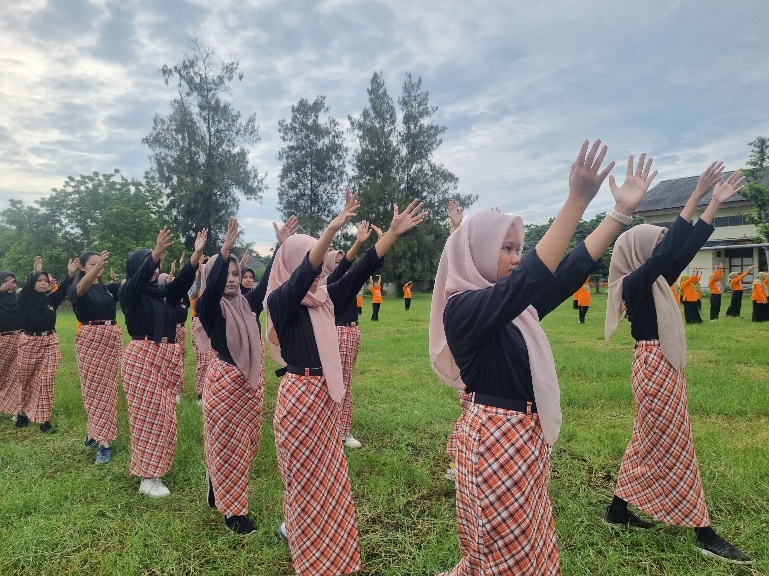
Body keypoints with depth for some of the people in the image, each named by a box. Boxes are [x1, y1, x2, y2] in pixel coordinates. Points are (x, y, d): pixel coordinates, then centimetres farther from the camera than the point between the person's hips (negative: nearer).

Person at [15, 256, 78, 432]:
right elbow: (26, 288, -23)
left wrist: (70, 274, -31)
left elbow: (62, 290, -13)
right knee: (26, 381, 10)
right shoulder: (25, 299, -2)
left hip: (49, 343, 2)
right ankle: (22, 413, 34)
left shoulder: (51, 299, 5)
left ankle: (44, 420, 2)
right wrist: (34, 273, -41)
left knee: (46, 381, -3)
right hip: (29, 342, -1)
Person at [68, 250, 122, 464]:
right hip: (89, 339, -3)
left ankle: (94, 432, 18)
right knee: (93, 387, -2)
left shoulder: (109, 288, 11)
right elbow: (82, 287, -25)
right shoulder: (75, 289, 0)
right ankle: (103, 440, 1)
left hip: (112, 339, 3)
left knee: (107, 387, 3)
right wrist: (98, 266, -45)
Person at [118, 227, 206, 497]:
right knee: (146, 414, -3)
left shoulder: (164, 292, 11)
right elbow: (140, 276, -22)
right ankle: (147, 477, 5)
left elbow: (183, 281, -6)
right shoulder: (128, 291, -1)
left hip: (166, 357, 5)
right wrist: (156, 252, -39)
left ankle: (152, 470, 23)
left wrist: (197, 253, -20)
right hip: (142, 357, -5)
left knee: (164, 415, 8)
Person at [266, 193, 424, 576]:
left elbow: (360, 271, -2)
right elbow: (303, 271, -32)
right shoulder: (279, 300, -14)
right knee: (307, 477, 7)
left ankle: (293, 527, 43)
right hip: (299, 395, -7)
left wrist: (394, 232, -8)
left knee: (325, 475, 19)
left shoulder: (324, 297, 4)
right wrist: (334, 227, -42)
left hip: (325, 394, 7)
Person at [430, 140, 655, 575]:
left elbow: (569, 273, 1)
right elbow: (529, 280, -34)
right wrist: (577, 202, -37)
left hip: (528, 433, 9)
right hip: (494, 436, -8)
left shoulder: (516, 306, 5)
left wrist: (623, 210, -3)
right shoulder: (462, 308, -20)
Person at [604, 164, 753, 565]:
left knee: (649, 445, 15)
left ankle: (618, 511, 26)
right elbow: (669, 250, -27)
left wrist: (717, 202, 9)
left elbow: (686, 248, 10)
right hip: (655, 367, -10)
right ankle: (704, 533, 14)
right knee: (673, 449, 1)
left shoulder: (655, 282, 10)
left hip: (664, 366, 10)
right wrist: (697, 196, -24)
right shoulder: (634, 283, -15)